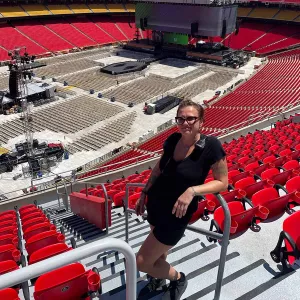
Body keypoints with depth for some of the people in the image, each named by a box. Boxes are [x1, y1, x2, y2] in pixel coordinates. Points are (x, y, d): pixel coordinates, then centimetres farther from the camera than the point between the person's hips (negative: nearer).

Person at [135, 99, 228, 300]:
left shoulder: (211, 145, -21)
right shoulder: (172, 140, -5)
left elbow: (223, 182, -14)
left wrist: (193, 190, -28)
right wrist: (144, 193, 10)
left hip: (176, 213, -6)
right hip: (155, 204, 6)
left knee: (142, 263, -1)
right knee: (159, 251, 28)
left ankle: (178, 279, 26)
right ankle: (158, 278, 58)